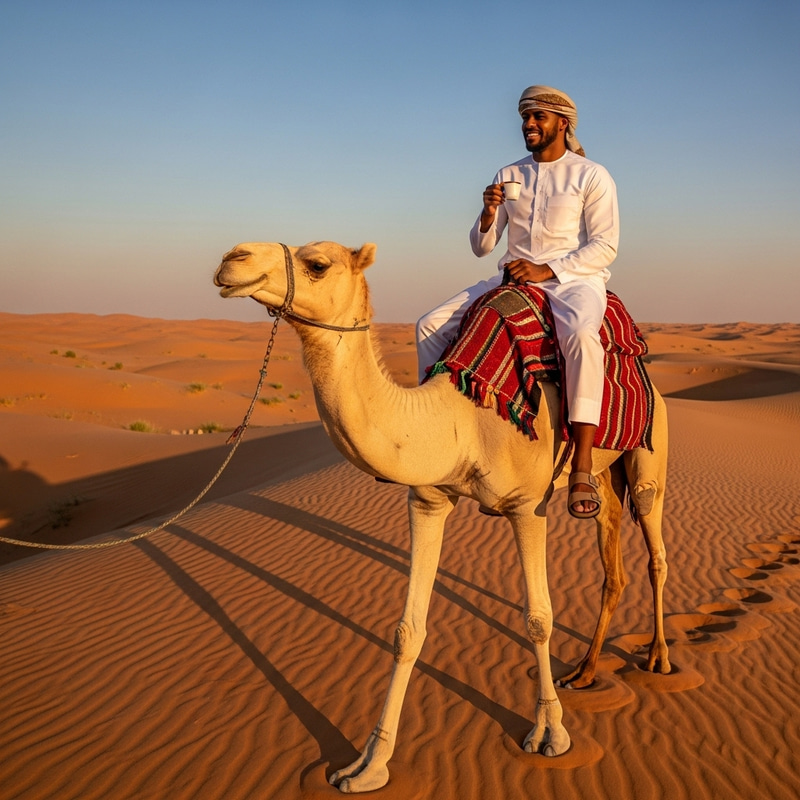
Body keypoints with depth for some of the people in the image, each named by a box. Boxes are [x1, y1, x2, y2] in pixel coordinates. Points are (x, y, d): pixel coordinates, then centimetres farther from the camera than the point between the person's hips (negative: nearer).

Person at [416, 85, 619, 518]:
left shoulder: (591, 175, 0)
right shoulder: (508, 175, 13)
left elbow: (605, 246, -8)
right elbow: (481, 246, 13)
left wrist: (547, 270, -18)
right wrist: (489, 214, -8)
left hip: (573, 279, -5)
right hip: (512, 279, 6)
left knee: (580, 334, -40)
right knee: (431, 325, -11)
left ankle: (582, 468, -40)